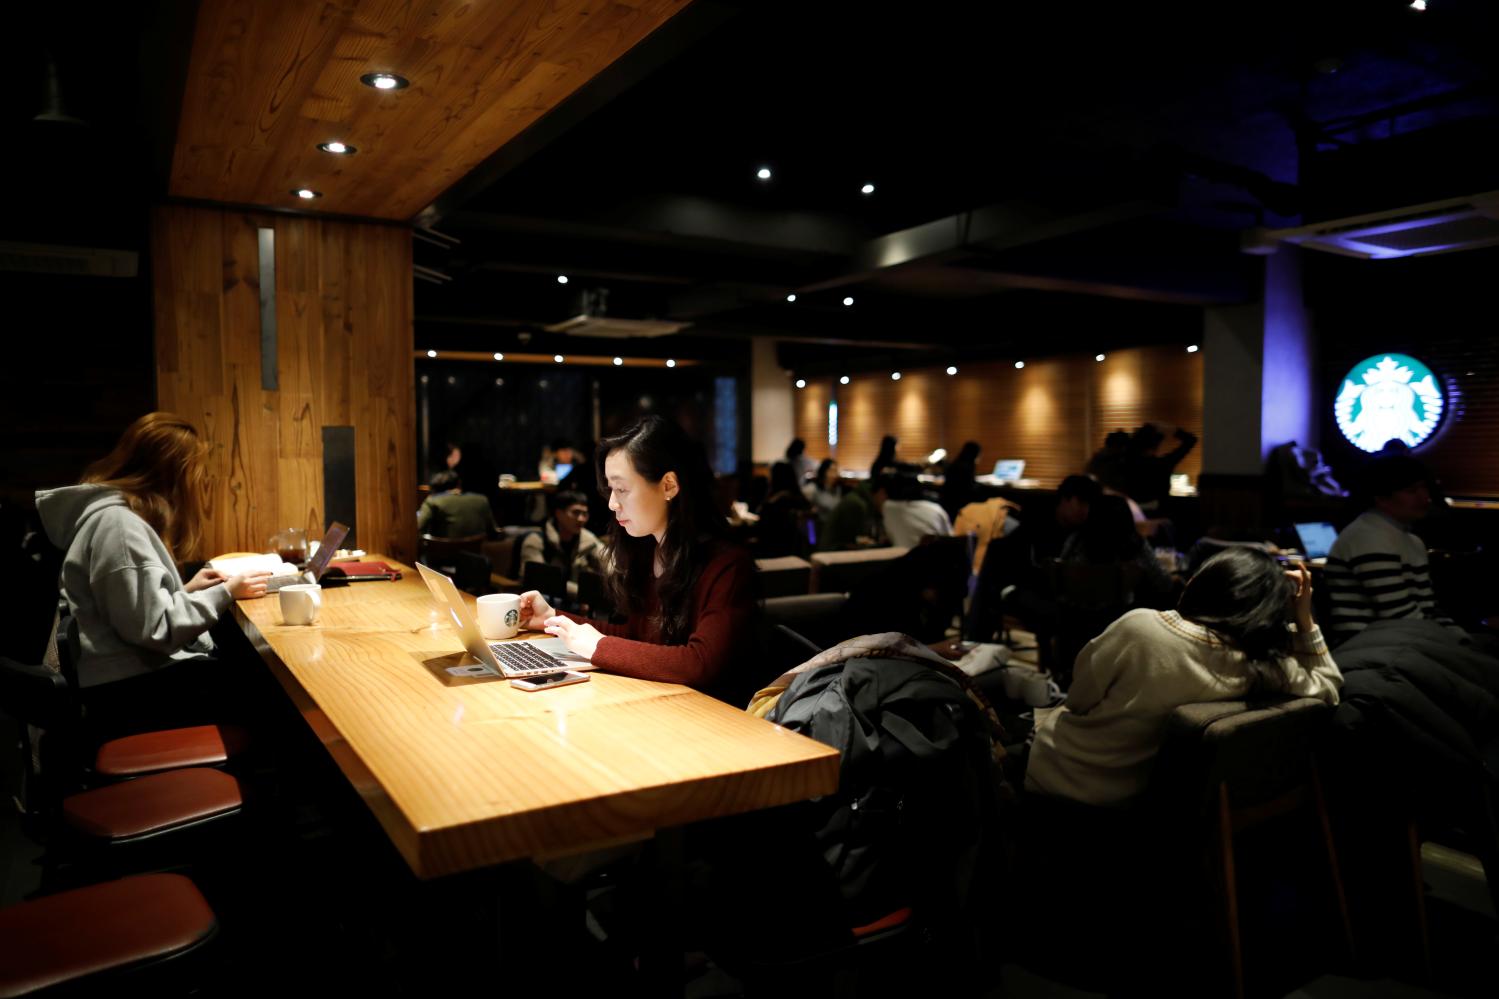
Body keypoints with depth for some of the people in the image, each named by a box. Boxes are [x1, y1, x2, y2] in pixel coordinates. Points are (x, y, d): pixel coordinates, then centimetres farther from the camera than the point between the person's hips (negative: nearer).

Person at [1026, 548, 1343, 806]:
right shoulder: (1259, 667, -19)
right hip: (1130, 790, 5)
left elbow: (1079, 699, -15)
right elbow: (1327, 687, 4)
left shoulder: (1141, 625, -30)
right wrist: (1303, 618, -4)